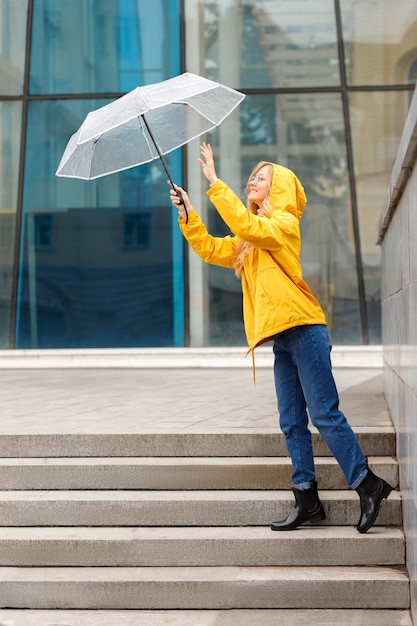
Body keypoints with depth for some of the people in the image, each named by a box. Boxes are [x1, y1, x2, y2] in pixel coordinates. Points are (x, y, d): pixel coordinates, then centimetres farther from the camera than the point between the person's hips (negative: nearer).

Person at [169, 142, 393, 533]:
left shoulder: (283, 223, -3)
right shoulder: (248, 241, 23)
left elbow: (246, 226, -21)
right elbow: (210, 249, 20)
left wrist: (214, 182, -19)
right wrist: (187, 213, 9)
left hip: (303, 329, -9)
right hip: (282, 339, 9)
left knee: (324, 415, -11)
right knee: (292, 423, 5)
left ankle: (367, 484, -4)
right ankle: (307, 499, 7)